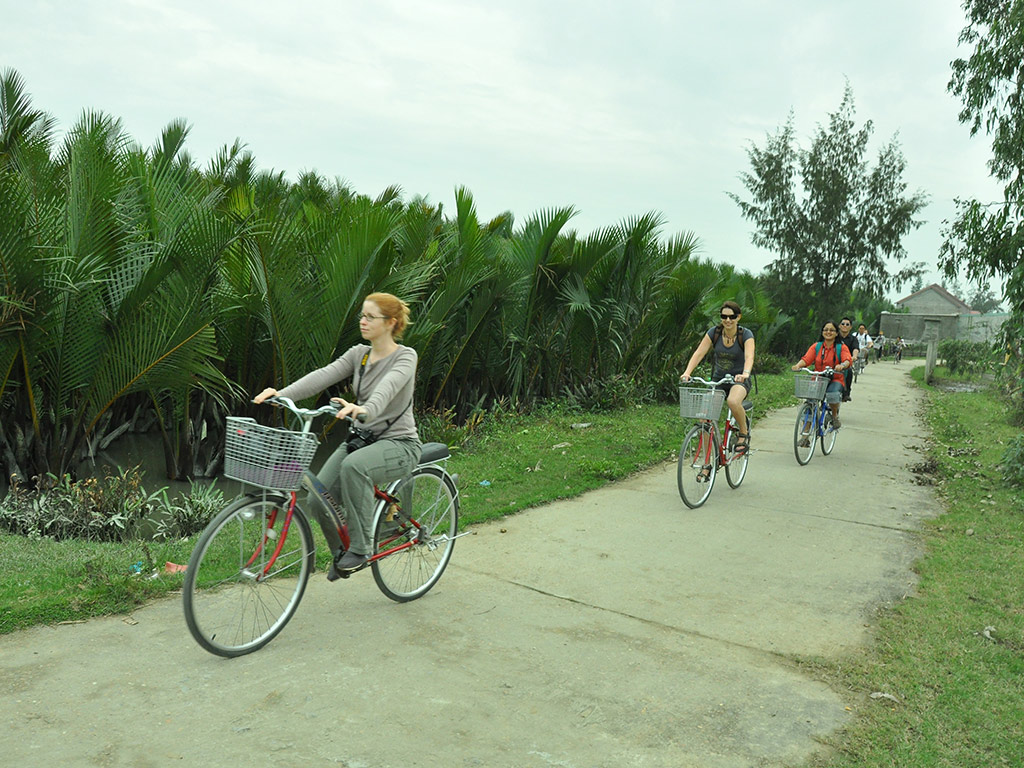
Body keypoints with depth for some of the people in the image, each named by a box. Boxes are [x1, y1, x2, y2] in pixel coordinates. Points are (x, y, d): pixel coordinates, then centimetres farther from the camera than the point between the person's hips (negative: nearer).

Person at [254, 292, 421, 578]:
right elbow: (323, 376, -9)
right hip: (360, 439, 6)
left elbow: (388, 387, -32)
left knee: (353, 465, -37)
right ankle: (341, 551, 17)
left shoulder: (405, 357, -9)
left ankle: (360, 547, -21)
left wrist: (365, 409, -53)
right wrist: (282, 394, -26)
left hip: (398, 444, -6)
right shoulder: (358, 354, 8)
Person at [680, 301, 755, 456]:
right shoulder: (714, 332, -5)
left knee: (733, 401, -38)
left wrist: (745, 373, -50)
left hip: (739, 380, -3)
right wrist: (687, 372, -30)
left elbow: (749, 357, -29)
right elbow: (699, 353, -13)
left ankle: (744, 433, -9)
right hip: (718, 379, 3)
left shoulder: (746, 335, -12)